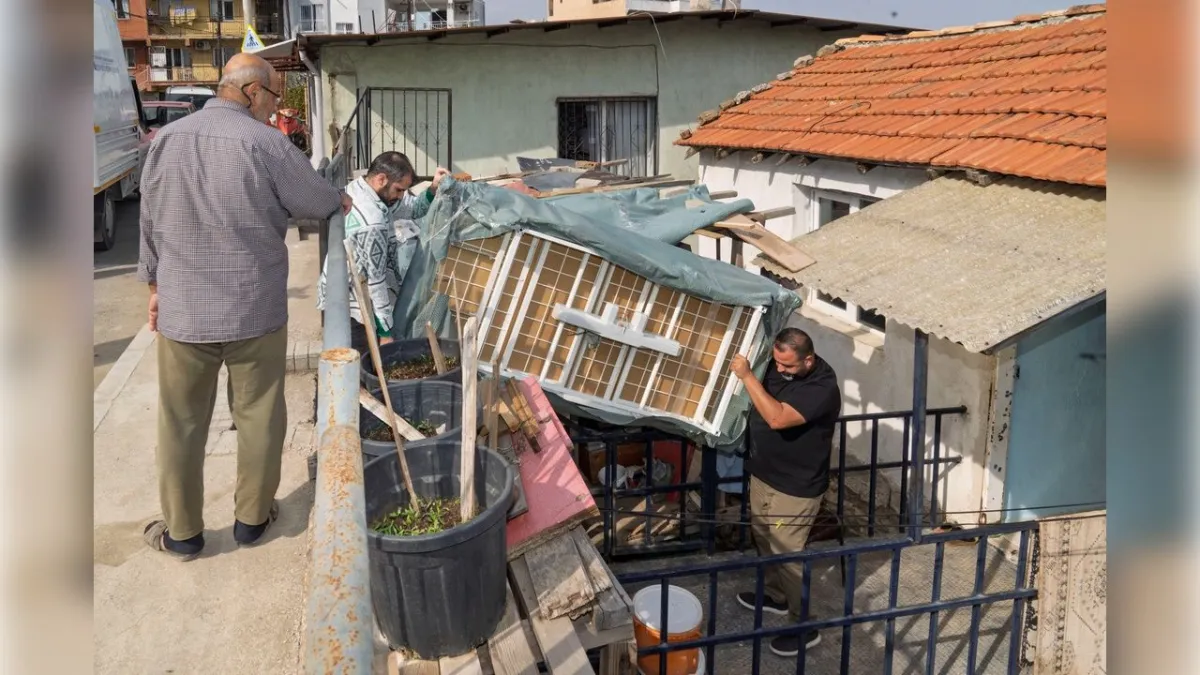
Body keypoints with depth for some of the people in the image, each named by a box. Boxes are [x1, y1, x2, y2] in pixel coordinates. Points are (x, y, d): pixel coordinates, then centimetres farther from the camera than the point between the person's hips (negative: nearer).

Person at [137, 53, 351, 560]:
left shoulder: (166, 139, 2)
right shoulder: (265, 142, -13)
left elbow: (151, 223, 10)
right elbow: (318, 202, 0)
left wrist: (156, 285, 22)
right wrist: (341, 200, 23)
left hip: (182, 308, 3)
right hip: (255, 308, -3)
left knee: (181, 423, 13)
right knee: (259, 416, 13)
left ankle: (182, 531, 24)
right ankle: (252, 518, 26)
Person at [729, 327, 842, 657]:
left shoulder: (821, 387, -30)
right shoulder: (779, 364, -4)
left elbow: (778, 418, -40)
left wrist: (747, 376, -36)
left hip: (795, 487, -9)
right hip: (763, 473, 9)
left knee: (787, 555, 3)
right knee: (764, 538, 25)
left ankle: (805, 626, 22)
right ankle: (775, 595, 48)